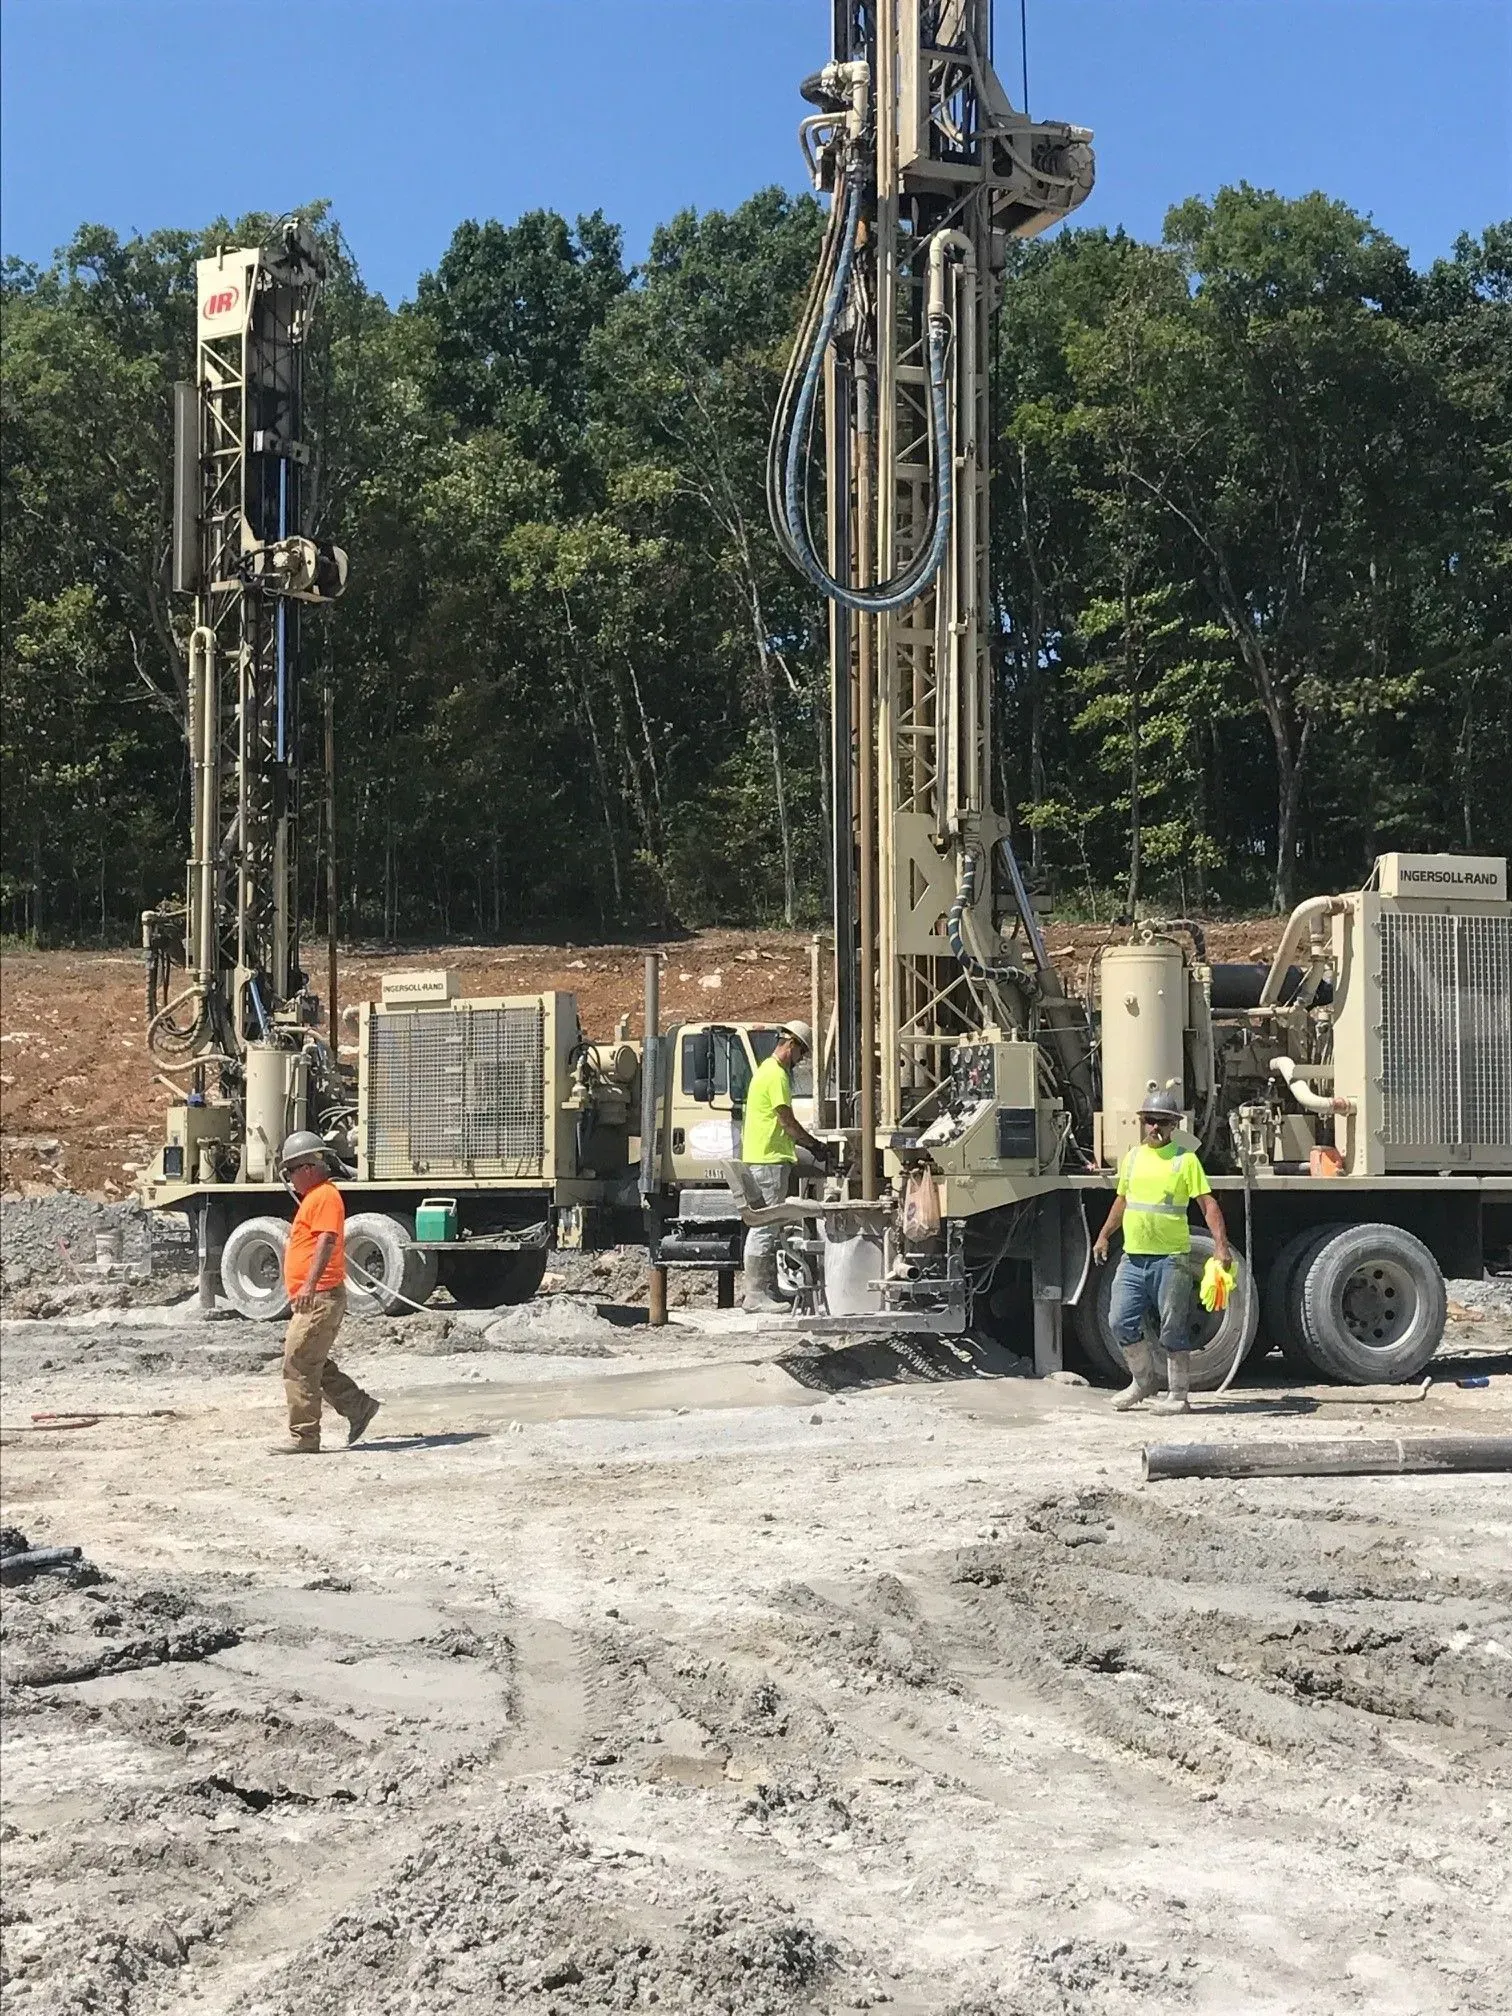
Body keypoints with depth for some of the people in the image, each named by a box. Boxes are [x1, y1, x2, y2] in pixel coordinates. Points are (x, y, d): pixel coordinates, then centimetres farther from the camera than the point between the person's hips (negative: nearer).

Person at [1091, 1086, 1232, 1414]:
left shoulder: (1185, 1159, -4)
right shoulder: (1132, 1157, 12)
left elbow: (1208, 1204, -9)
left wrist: (1221, 1245, -20)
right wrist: (1104, 1235, 19)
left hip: (1170, 1259, -5)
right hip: (1133, 1258, 5)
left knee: (1173, 1329, 0)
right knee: (1122, 1322, 5)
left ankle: (1178, 1393, 9)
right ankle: (1145, 1379, 24)